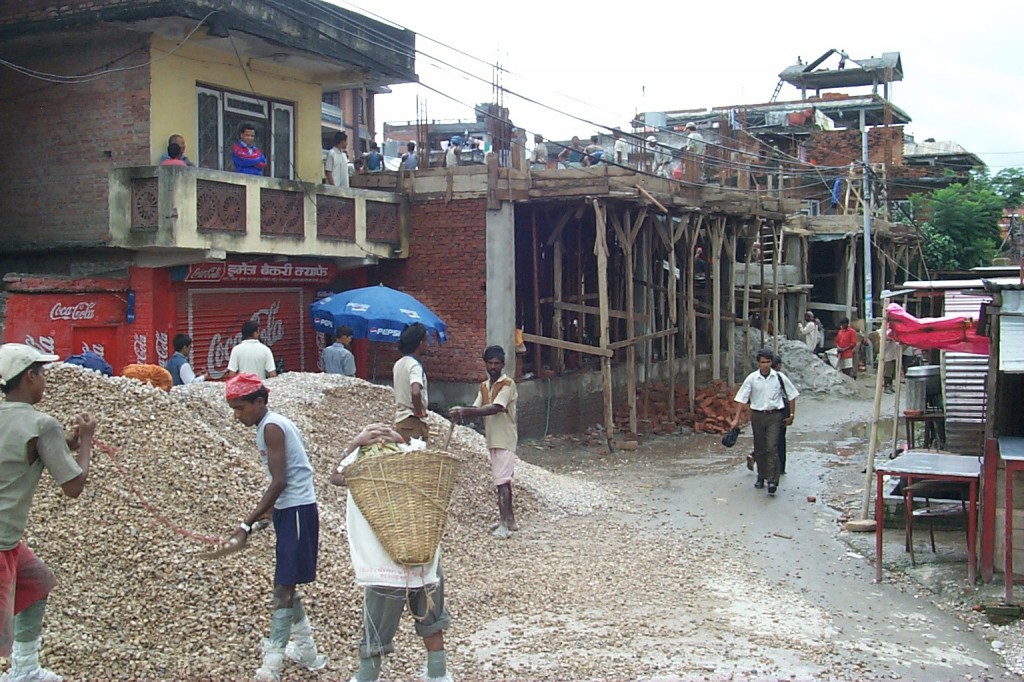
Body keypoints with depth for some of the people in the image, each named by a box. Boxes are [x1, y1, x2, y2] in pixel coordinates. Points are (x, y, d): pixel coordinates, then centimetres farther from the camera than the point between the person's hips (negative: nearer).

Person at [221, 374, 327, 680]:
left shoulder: (271, 428, -15)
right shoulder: (274, 424, 13)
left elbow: (279, 482, -21)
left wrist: (247, 524, -21)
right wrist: (265, 511, 22)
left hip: (296, 511, -10)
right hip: (290, 510, 10)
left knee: (284, 587, -10)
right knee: (286, 584, 17)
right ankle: (306, 651, 28)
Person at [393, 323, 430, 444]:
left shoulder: (398, 364, 11)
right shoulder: (415, 365, -16)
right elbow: (416, 392, -33)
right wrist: (419, 412, -19)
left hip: (400, 419, 9)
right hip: (413, 421, -9)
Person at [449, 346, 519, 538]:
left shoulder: (507, 384, -11)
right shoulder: (484, 386, 14)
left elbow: (495, 408, -24)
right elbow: (477, 409, 3)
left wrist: (465, 411, -30)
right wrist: (461, 413, -20)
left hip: (505, 440, -8)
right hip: (493, 440, 8)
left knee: (502, 480, -13)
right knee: (503, 480, 13)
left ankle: (505, 523, -16)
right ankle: (509, 520, 21)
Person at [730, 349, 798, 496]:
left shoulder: (779, 377, -3)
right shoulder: (752, 378, -3)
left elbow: (792, 395, 7)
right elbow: (741, 398, -1)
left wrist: (791, 415, 6)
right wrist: (737, 418, -7)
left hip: (774, 416, -2)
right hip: (757, 415, 2)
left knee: (772, 448, -12)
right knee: (759, 449, 11)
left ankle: (772, 481, -13)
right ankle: (761, 477, 27)